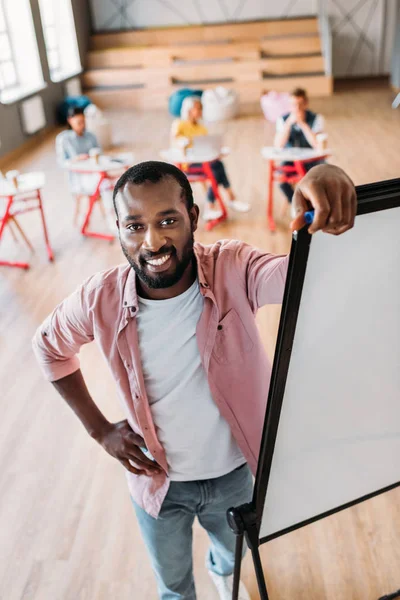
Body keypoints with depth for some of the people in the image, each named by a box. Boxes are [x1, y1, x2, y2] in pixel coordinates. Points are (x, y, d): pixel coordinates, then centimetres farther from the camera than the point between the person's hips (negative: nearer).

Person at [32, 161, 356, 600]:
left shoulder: (232, 271, -27)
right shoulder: (101, 299, -22)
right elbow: (49, 346, -2)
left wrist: (326, 183, -66)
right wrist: (99, 429, -6)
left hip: (237, 472, 1)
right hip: (158, 480, 0)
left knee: (234, 549, 34)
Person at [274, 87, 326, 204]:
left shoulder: (316, 119, -12)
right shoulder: (283, 119, -6)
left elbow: (318, 145, -26)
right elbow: (278, 146, -18)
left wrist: (303, 124, -29)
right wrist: (289, 123, -27)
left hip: (312, 160, -1)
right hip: (291, 160, 1)